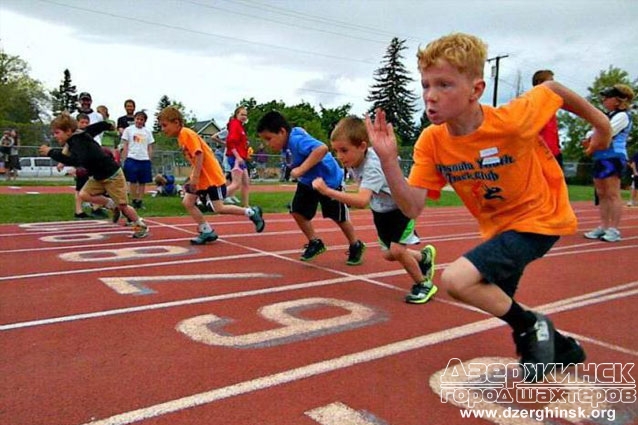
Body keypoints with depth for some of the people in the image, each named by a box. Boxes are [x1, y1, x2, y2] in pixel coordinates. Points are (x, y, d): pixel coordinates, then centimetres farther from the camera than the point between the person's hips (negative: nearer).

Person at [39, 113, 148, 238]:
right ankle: (112, 206, 12)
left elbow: (76, 161, -47)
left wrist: (51, 152, -43)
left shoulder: (78, 142, -27)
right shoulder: (78, 136, -1)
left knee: (122, 205, -3)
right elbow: (97, 126, 14)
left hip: (112, 174, -9)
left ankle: (141, 225, 17)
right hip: (99, 176, 9)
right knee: (84, 194, -7)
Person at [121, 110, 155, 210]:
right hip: (132, 159, -2)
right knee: (133, 181, -1)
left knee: (143, 182, 4)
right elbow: (125, 146, 3)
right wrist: (124, 159, -4)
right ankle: (134, 201, 9)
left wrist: (150, 160, 7)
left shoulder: (148, 132, 11)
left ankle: (140, 201, 11)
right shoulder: (128, 130, 4)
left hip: (144, 159, 2)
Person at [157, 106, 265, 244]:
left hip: (211, 176, -10)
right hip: (201, 177, 10)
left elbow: (199, 155, -24)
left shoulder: (186, 133, -16)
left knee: (218, 208, -7)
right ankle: (207, 232, 9)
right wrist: (193, 178, 15)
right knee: (187, 202, 3)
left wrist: (195, 178, -24)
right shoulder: (181, 136, 12)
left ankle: (252, 212, 9)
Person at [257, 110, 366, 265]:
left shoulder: (297, 139, -33)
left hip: (329, 180, -8)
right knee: (297, 211, 1)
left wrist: (301, 170, -47)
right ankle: (315, 243, 19)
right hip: (308, 181, 9)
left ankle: (356, 246, 28)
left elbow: (322, 149, -50)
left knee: (339, 217, 6)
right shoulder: (291, 139, -6)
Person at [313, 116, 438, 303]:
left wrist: (328, 191, -60)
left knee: (397, 250, -22)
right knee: (389, 254, 10)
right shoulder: (354, 158, -15)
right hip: (381, 210, 8)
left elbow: (362, 201, -57)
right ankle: (424, 257, 40)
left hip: (402, 207, -8)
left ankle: (424, 284, 4)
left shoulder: (372, 167, -41)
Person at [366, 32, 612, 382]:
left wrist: (600, 123, 8)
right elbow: (412, 208, -20)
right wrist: (388, 160, -33)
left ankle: (530, 326, 2)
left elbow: (552, 88, -7)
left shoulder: (512, 120, -28)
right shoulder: (431, 142, -16)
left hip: (538, 219, -6)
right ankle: (562, 348, 49)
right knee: (497, 303, 23)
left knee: (456, 279, -25)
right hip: (497, 228, 7)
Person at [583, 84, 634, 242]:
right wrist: (590, 140, -4)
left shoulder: (622, 115, -5)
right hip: (600, 158, 9)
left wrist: (590, 141, -1)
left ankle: (614, 229, -8)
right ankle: (604, 227, 13)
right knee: (602, 195, 8)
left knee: (613, 194, -9)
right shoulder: (607, 116, 21)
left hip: (613, 157, -9)